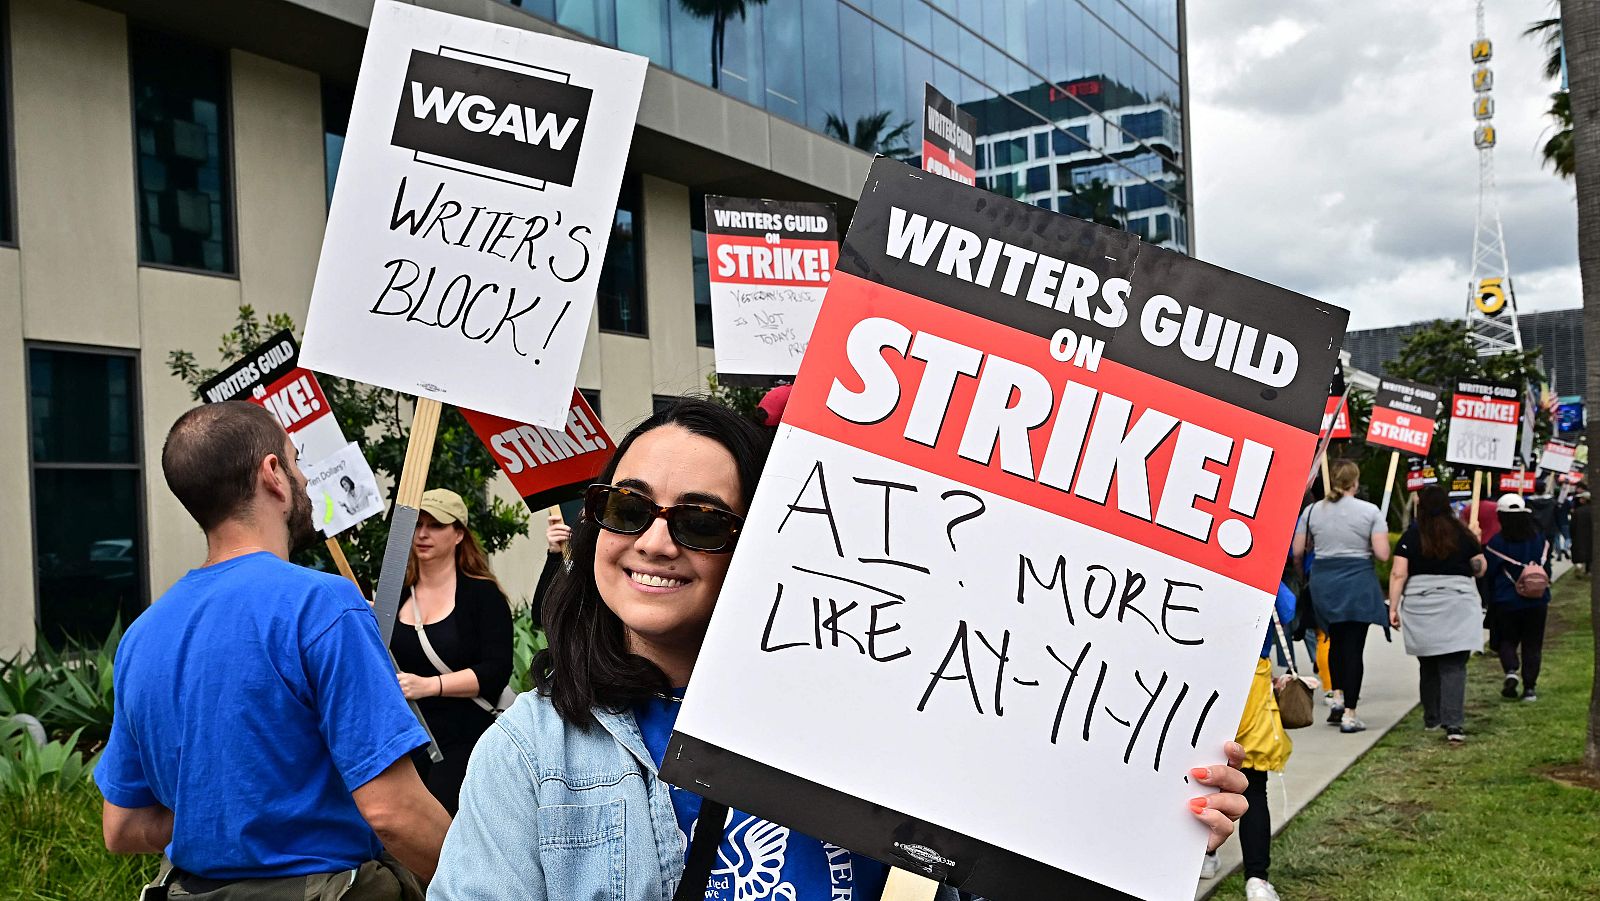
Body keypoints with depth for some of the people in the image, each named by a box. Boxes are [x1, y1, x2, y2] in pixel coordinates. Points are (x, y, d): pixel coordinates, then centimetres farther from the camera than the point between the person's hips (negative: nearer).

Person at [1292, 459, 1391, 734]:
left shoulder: (1312, 510, 2)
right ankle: (1349, 714, 1)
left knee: (1336, 641, 23)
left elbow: (1298, 551, 3)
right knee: (1353, 646, 0)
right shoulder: (1370, 511, -5)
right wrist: (1362, 545, 10)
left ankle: (1338, 696, 15)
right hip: (1358, 583, -3)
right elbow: (1382, 554, -10)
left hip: (1324, 582, 3)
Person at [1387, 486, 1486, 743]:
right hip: (1457, 608, -1)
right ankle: (1453, 724, -15)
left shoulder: (1411, 536, -1)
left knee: (1428, 666, 15)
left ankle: (1432, 719, 26)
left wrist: (1393, 606, -3)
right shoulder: (1463, 534, 1)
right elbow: (1481, 568, 8)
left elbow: (1398, 574, -7)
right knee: (1454, 667, -3)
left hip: (1420, 609, 1)